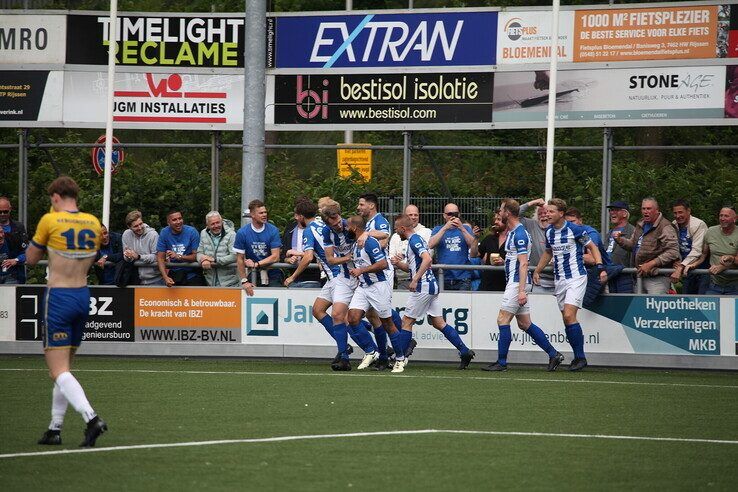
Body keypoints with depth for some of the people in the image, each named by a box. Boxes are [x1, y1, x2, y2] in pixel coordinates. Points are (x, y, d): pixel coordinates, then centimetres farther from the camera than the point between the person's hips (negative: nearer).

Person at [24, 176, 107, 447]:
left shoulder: (50, 221, -10)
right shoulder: (93, 223, 5)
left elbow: (31, 258, 1)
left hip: (58, 297, -6)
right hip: (83, 295, 6)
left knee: (59, 371, -8)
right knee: (64, 367, 17)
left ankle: (91, 418, -26)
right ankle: (55, 429, 20)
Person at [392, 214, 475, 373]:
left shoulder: (414, 240, -11)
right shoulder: (416, 239, 20)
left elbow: (427, 259, -27)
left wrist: (415, 280, -27)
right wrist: (399, 263, 11)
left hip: (423, 287, -10)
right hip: (431, 286, 10)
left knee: (406, 321, -3)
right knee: (439, 323, 9)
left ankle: (400, 360, -1)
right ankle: (465, 351, 5)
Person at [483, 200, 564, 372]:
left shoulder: (519, 234, -16)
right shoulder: (512, 232, 15)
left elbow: (523, 264, -21)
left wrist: (522, 291, -25)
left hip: (517, 283, -10)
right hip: (514, 282, 10)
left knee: (503, 320, -7)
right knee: (524, 324, 10)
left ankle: (501, 362, -3)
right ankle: (553, 354, 12)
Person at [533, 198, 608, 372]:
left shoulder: (574, 229, -10)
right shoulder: (549, 232, 9)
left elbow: (592, 247, -2)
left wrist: (600, 268, -12)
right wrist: (537, 271, 22)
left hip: (576, 278, -7)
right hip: (559, 280, 7)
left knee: (569, 316, -18)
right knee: (567, 319, 4)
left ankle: (580, 357, -12)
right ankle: (578, 357, 11)